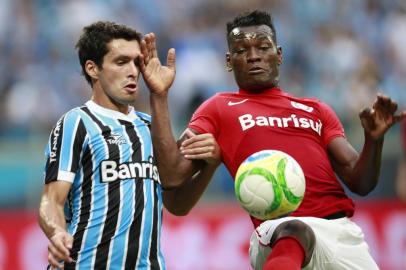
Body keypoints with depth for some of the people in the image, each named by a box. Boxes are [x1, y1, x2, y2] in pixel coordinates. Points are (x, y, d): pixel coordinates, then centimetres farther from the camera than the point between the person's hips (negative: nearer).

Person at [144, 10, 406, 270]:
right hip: (281, 230, -5)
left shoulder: (316, 110, 26)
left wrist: (374, 140, -2)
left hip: (343, 229, 6)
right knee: (294, 231, -39)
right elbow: (173, 174, 3)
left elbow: (360, 183, 18)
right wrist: (159, 95, -2)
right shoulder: (218, 109, 17)